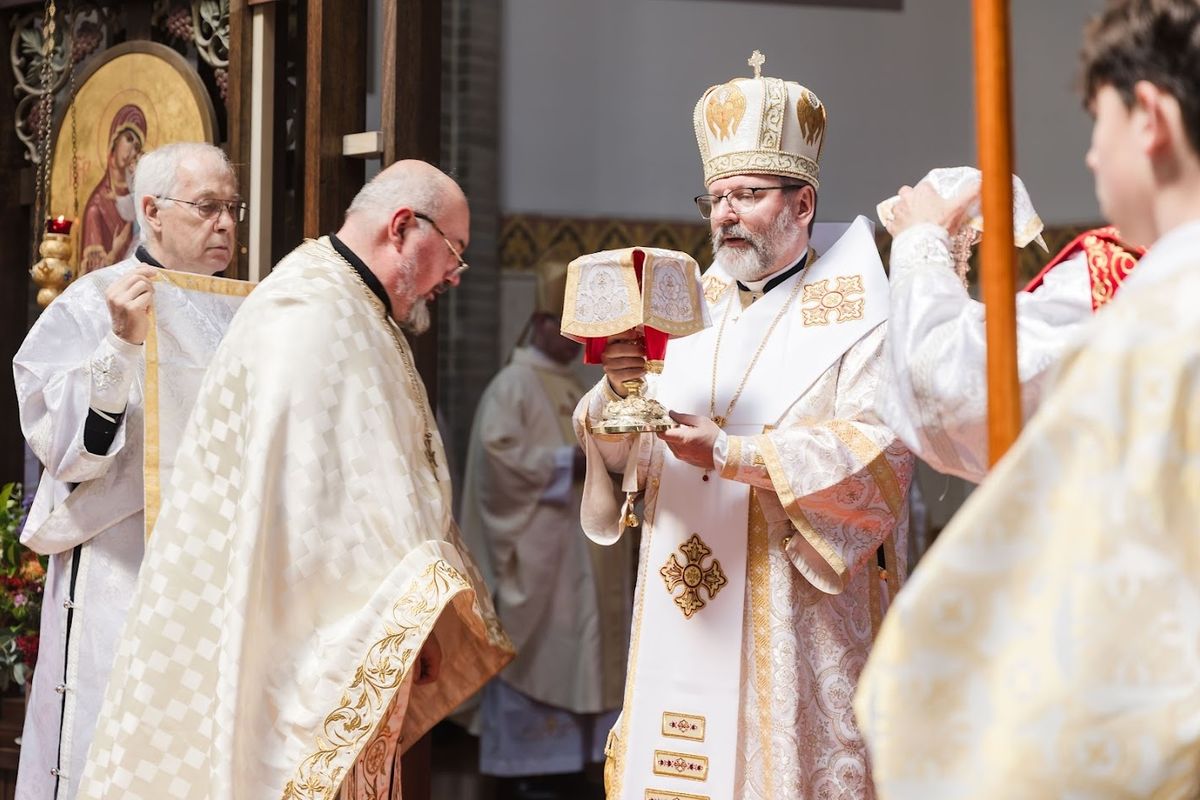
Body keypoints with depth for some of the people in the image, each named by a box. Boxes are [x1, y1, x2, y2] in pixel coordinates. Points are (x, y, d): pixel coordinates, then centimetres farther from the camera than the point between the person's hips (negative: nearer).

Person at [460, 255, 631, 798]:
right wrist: (566, 463, -19)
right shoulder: (513, 384, -9)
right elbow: (497, 454, -20)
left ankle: (560, 756, 16)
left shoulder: (572, 386, 18)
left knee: (572, 649, 9)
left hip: (577, 544, 9)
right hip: (534, 547, -9)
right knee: (532, 651, -5)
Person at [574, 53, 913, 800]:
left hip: (794, 631, -4)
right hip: (682, 627, 5)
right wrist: (619, 388, -15)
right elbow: (624, 451, 7)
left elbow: (880, 451, -15)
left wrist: (735, 453, -22)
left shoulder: (856, 316, -2)